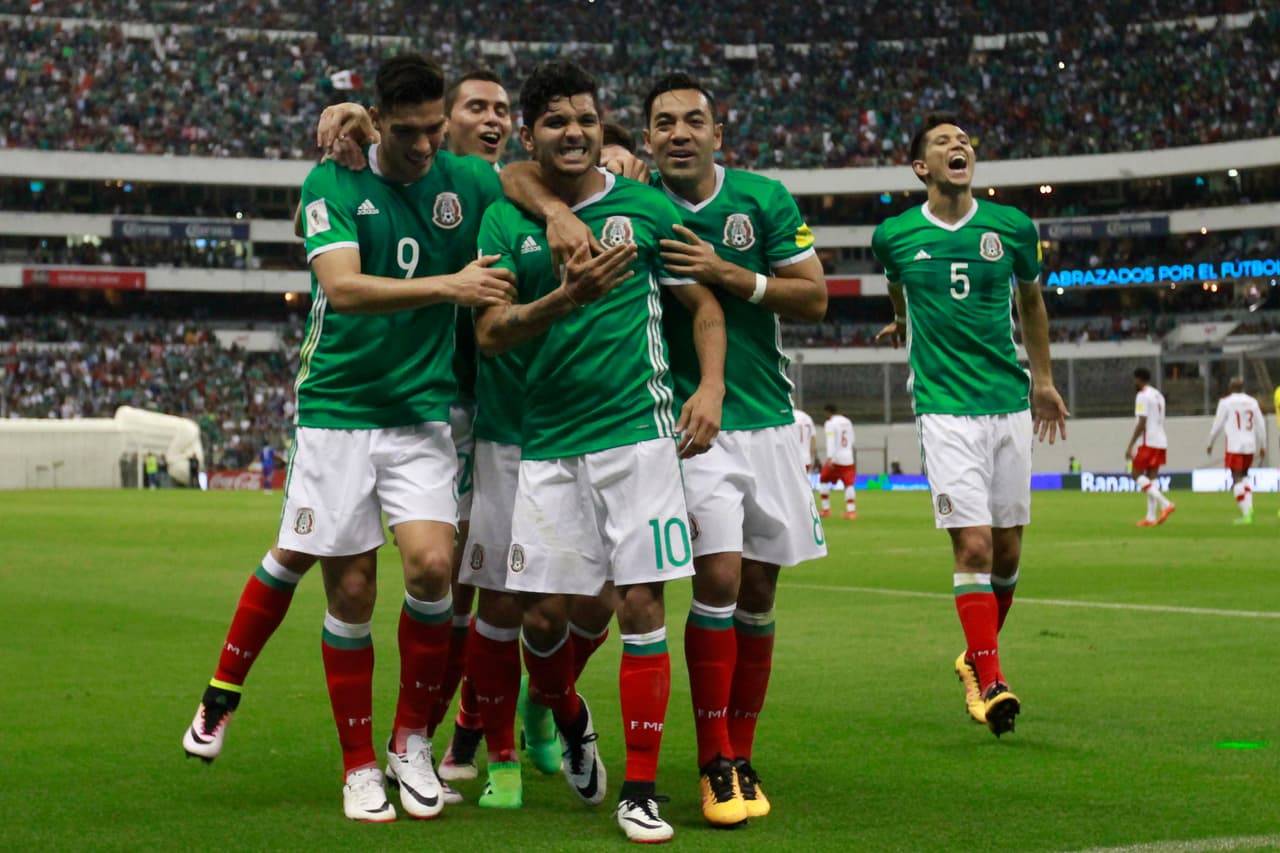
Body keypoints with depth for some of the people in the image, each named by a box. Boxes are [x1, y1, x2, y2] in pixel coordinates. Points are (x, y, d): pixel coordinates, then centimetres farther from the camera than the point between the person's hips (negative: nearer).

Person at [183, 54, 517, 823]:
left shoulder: (469, 183, 2)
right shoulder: (333, 185, -6)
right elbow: (342, 285, -21)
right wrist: (447, 286, -30)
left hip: (424, 412, 1)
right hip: (337, 408, -1)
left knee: (432, 563, -17)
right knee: (351, 588, 0)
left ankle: (412, 741, 4)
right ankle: (360, 766, 15)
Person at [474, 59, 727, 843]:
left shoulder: (647, 208, 4)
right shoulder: (506, 222, 5)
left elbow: (705, 304, 11)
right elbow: (490, 335, -4)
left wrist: (711, 386, -5)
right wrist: (567, 297, -20)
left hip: (638, 431, -1)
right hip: (548, 441, 1)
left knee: (641, 604, -4)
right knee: (544, 613, 1)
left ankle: (640, 792, 5)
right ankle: (570, 720, 34)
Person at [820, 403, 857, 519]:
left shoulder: (830, 423, -5)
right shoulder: (847, 422, 14)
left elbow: (830, 441, -16)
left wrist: (829, 458, -22)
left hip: (835, 458, -5)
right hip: (849, 458, 5)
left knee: (824, 480, 11)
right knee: (849, 484, 3)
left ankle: (826, 510, 8)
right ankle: (851, 510, -8)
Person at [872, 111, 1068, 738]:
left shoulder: (1013, 228, 3)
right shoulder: (894, 236, 0)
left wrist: (1043, 379, 26)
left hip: (1010, 403, 3)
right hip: (944, 407, -2)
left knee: (1006, 548, 7)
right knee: (973, 544, -13)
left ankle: (978, 654, 29)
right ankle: (988, 680, -8)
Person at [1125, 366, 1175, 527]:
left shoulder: (1143, 396, -10)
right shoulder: (1159, 395, 18)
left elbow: (1141, 423, -17)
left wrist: (1130, 446, -15)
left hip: (1149, 441, -8)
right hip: (1161, 441, 9)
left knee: (1137, 473, -1)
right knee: (1152, 476, 8)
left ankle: (1165, 504, -15)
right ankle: (1151, 517, 3)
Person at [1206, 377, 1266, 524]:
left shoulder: (1226, 402, -3)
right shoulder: (1252, 402, 8)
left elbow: (1218, 425, 0)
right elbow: (1261, 425, 11)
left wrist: (1210, 444, 12)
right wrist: (1262, 446, 20)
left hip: (1234, 445, -4)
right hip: (1250, 445, 4)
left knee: (1237, 479, -3)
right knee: (1244, 476, 20)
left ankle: (1246, 514, -11)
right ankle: (1249, 505, 2)